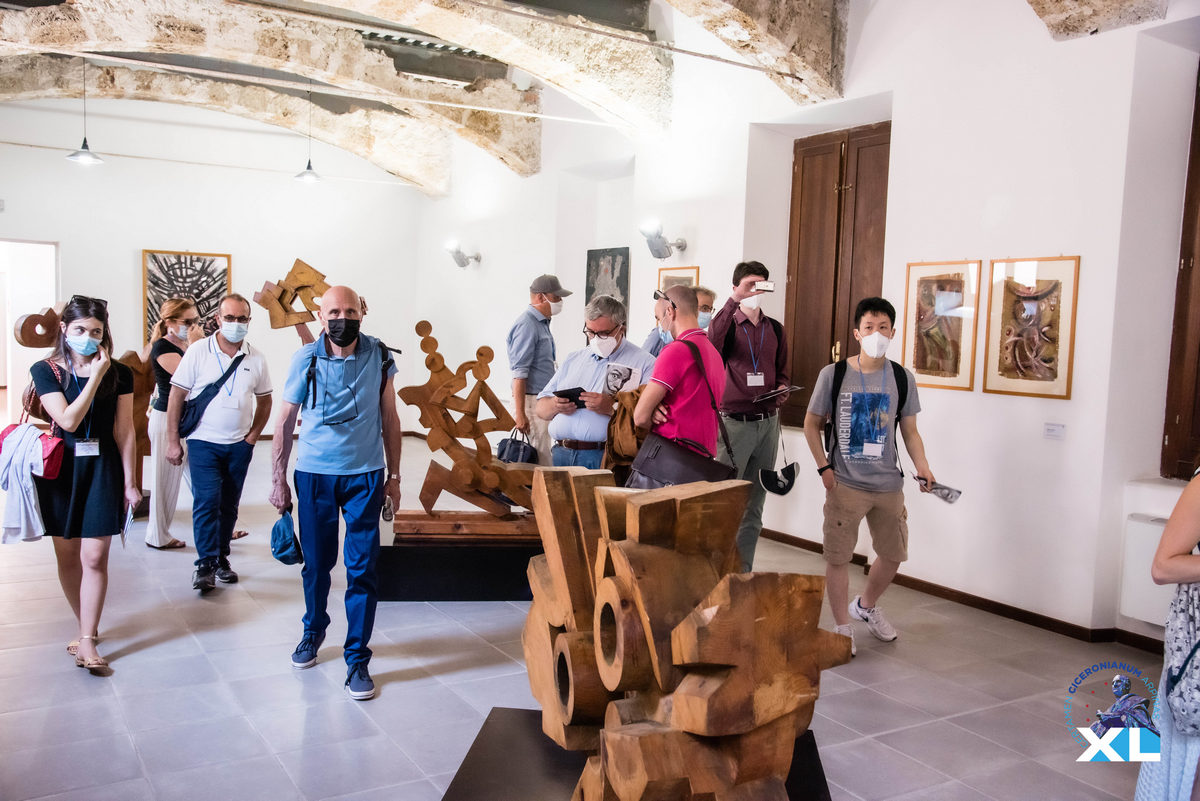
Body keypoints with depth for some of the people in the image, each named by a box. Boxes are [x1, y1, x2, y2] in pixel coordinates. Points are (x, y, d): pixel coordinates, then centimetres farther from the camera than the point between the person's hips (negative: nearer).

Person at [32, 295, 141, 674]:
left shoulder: (119, 373, 0)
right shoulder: (45, 370, -2)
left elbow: (124, 430, 1)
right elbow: (68, 420, -15)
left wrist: (129, 481, 0)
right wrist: (95, 376, -17)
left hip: (103, 470, -1)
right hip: (60, 470, 1)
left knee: (94, 558, -5)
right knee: (67, 557, 9)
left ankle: (86, 641, 3)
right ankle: (86, 625, 27)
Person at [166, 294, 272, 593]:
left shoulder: (256, 359, 2)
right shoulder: (198, 351, -5)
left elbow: (264, 401, 12)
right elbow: (176, 396, -3)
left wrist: (252, 436, 2)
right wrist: (173, 441, -6)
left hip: (239, 445, 3)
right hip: (203, 442, -3)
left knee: (229, 505, 10)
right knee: (206, 501, -10)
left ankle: (221, 559, 23)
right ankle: (205, 564, -4)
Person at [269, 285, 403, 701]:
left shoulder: (379, 356, -4)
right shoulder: (306, 360, -6)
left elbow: (389, 418, 4)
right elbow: (285, 422, 2)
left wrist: (393, 475, 4)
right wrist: (278, 480, 2)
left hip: (365, 475, 0)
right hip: (314, 475, 0)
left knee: (362, 569, -1)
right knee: (316, 563, 13)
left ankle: (357, 659, 9)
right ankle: (313, 631, 39)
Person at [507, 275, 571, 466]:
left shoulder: (541, 322, 16)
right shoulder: (527, 325, -14)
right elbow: (519, 373, -19)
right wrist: (520, 414, -23)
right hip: (532, 401, -10)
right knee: (539, 460, -8)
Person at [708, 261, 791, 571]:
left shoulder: (775, 329, 14)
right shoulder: (729, 324, -1)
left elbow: (783, 371, 19)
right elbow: (712, 340, -25)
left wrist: (782, 389, -3)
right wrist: (734, 301, -33)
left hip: (768, 423, 5)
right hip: (734, 422, -5)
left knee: (754, 508, 11)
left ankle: (743, 573, 19)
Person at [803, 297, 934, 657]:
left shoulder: (903, 378, 2)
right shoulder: (833, 374, -5)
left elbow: (910, 431, 7)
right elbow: (812, 424, 1)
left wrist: (922, 466, -10)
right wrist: (824, 468, -7)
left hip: (889, 485, 3)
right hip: (845, 485, -3)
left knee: (893, 554, 15)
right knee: (838, 557, 2)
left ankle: (866, 605, 41)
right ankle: (843, 628, 19)